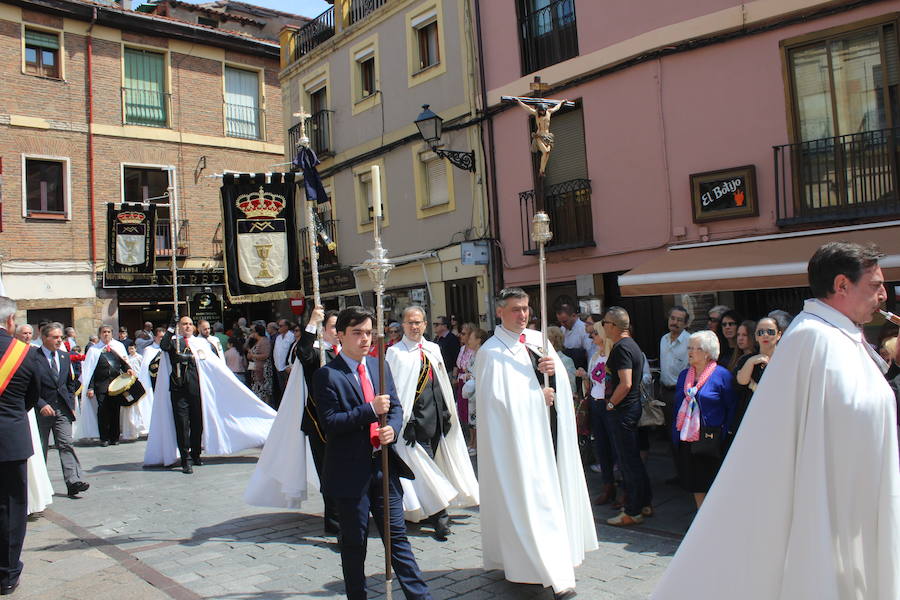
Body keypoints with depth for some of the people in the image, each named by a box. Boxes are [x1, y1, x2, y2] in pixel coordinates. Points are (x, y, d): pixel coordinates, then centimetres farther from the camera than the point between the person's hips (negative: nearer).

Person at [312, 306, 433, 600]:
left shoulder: (380, 366, 9)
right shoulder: (327, 375, -10)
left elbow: (395, 405, 12)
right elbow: (330, 422, -16)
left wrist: (393, 427, -9)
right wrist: (370, 409, -24)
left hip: (384, 465, 5)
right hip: (351, 471, -4)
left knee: (396, 534, 12)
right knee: (354, 542, 11)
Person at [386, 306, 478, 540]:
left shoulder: (433, 349, 12)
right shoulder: (395, 353, -5)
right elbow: (393, 389, -9)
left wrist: (447, 413, 12)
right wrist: (405, 421, -14)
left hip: (437, 416, 6)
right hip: (416, 418, -6)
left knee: (430, 464, 14)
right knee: (424, 467, -6)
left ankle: (425, 511, 27)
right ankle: (439, 516, -3)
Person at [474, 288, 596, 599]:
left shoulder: (538, 340, 12)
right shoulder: (491, 351, -7)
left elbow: (562, 384, 9)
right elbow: (498, 397, -15)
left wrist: (554, 368, -13)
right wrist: (538, 395, -7)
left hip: (547, 432, 6)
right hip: (518, 436, -6)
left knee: (552, 489, 10)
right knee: (530, 498, -4)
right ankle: (554, 575, 2)